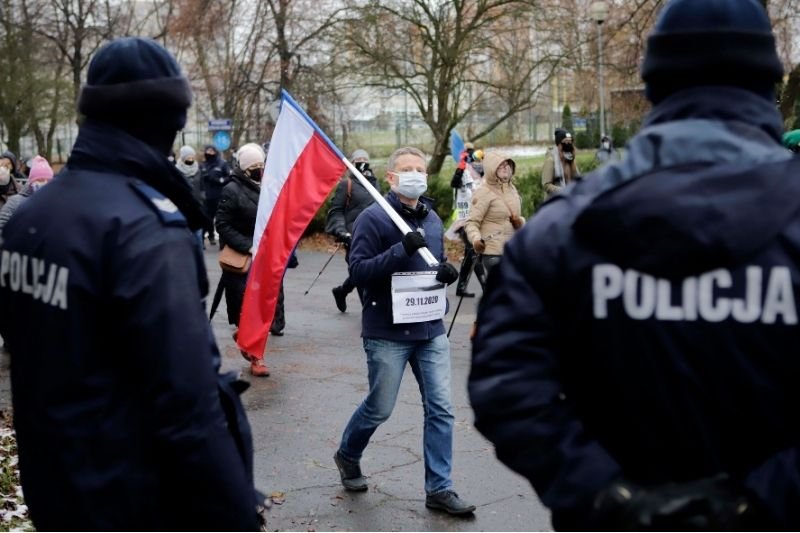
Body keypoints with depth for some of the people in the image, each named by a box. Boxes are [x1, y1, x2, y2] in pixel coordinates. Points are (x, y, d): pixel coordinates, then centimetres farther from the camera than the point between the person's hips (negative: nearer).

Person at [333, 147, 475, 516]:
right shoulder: (373, 218, -11)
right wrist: (402, 249, -28)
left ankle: (439, 488, 12)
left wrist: (448, 271, -2)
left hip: (431, 330, 6)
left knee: (441, 409, 2)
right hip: (387, 333, -6)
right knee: (379, 408, 7)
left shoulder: (432, 219, 10)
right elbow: (357, 270, -18)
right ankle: (347, 456, 36)